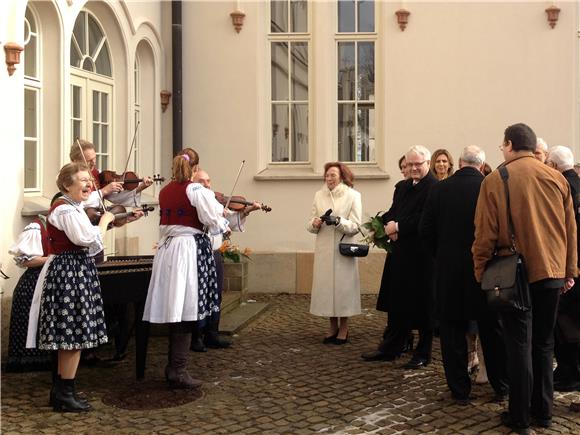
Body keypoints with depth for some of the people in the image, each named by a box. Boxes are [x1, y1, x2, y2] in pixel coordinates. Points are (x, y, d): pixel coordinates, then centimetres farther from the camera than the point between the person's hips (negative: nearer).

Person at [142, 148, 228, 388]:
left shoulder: (164, 192, 12)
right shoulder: (197, 190, -8)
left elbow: (167, 222, 14)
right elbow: (212, 221, -12)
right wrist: (224, 224, 8)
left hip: (167, 249, 7)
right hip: (191, 249, -7)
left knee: (174, 309, 12)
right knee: (187, 311, -5)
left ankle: (172, 366, 20)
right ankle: (178, 371, -4)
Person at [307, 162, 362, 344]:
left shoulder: (353, 195, 1)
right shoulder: (319, 195, 9)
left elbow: (355, 227, -6)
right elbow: (310, 225, 8)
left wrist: (339, 221, -22)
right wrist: (315, 223, -14)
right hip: (323, 250, 3)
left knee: (343, 286, 0)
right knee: (325, 286, 5)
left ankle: (343, 329, 15)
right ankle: (333, 327, 20)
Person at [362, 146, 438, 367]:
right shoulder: (403, 187, 14)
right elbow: (392, 212, 16)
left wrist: (398, 227, -16)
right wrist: (389, 224, -6)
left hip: (422, 255, -8)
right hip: (400, 253, 8)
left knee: (421, 305, 5)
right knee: (396, 302, 15)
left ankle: (422, 354, 19)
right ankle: (390, 348, 27)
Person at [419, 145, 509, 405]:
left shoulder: (439, 189, -5)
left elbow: (425, 230, -3)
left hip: (448, 270, 0)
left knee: (452, 331, 9)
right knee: (492, 330, 13)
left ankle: (460, 391, 14)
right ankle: (501, 387, 24)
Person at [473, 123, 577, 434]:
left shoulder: (495, 180, -10)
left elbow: (485, 233, -9)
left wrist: (480, 271, 2)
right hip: (552, 272, 4)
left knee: (519, 344, 4)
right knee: (544, 343, 14)